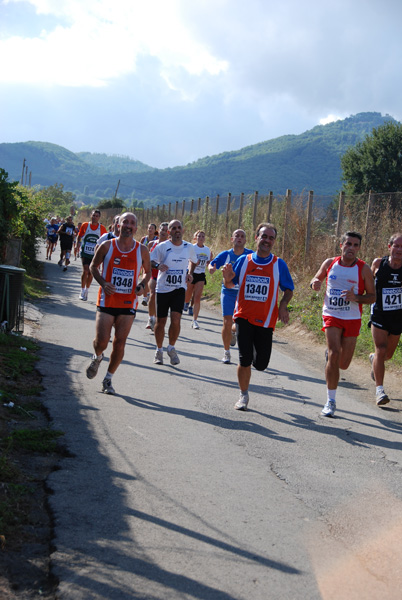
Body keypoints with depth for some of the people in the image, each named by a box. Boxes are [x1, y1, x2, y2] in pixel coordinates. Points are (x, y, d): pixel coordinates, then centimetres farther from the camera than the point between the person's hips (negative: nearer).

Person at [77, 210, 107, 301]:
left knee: (91, 273, 6)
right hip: (85, 253, -1)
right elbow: (79, 236, 11)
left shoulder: (102, 228, 0)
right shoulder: (85, 225, 0)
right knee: (85, 271, -14)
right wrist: (78, 243, -8)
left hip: (95, 254, 1)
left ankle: (86, 290, 24)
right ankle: (82, 291, -3)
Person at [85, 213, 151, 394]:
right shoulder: (106, 246, -2)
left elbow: (148, 272, 16)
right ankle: (97, 358, 29)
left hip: (128, 303, 1)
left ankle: (108, 379, 18)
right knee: (101, 341, -8)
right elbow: (93, 266, 9)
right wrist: (103, 283, -8)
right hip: (107, 300, -1)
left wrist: (141, 285, -4)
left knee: (119, 343, 0)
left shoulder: (142, 250, 1)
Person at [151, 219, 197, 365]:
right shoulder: (162, 246, -5)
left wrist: (190, 273, 6)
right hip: (162, 288, -1)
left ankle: (171, 348, 8)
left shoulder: (189, 247, 3)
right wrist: (158, 265, -26)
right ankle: (159, 351, 24)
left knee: (176, 319, -15)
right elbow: (150, 261, -5)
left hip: (179, 289, 1)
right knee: (160, 321, 5)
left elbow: (193, 261, 23)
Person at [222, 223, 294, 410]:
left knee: (261, 364, 1)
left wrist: (283, 305, -10)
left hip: (266, 320, 0)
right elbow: (230, 285, 14)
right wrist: (228, 278, -10)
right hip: (244, 316, 0)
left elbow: (288, 290, 10)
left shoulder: (279, 265, 1)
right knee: (244, 360, -7)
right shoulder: (243, 260, 4)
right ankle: (243, 396, 14)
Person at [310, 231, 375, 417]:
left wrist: (356, 298, -22)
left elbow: (372, 296, -1)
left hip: (352, 319, 1)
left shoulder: (364, 269, -6)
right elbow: (316, 279, 16)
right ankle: (331, 401, -6)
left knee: (343, 364, 6)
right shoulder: (329, 263, 0)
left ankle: (330, 353, 45)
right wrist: (315, 283, -9)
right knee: (334, 355, -17)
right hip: (331, 316, -1)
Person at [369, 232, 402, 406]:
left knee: (388, 354, 16)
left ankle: (374, 359, 51)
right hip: (379, 315, -2)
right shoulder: (378, 263, -8)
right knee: (381, 350, -15)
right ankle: (379, 389, -9)